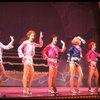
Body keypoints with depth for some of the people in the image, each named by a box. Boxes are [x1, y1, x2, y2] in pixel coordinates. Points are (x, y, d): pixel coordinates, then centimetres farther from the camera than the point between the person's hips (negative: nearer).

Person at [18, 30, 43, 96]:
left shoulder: (33, 43, 16)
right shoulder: (26, 42, -4)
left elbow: (40, 45, 24)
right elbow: (19, 48, -13)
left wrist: (40, 38, 15)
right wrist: (22, 56, -17)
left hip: (31, 59, 8)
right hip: (27, 59, -8)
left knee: (32, 74, 10)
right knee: (26, 74, -10)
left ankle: (29, 88, 19)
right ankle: (25, 90, -10)